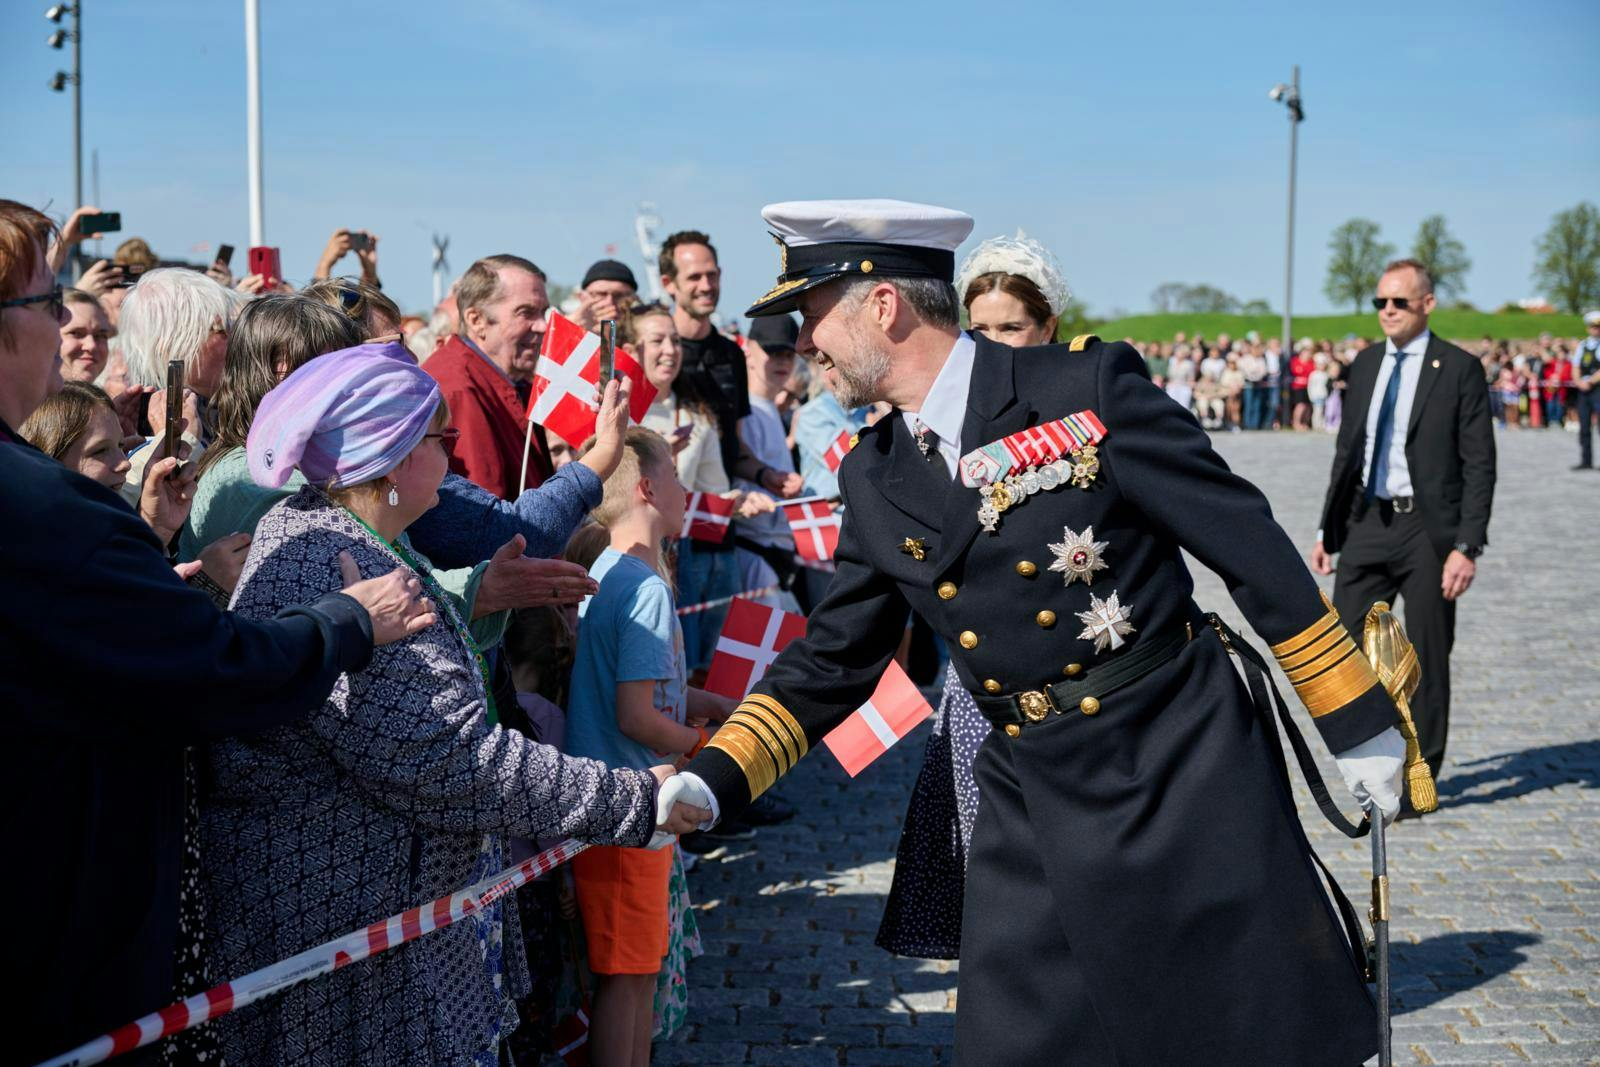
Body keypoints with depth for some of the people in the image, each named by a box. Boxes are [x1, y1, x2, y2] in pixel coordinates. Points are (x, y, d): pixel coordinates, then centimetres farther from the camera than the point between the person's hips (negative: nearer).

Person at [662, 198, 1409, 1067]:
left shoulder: (1089, 386, -11)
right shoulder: (873, 478, 6)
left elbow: (1251, 547, -8)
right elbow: (828, 665, 11)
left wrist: (1360, 725, -5)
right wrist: (705, 784, -1)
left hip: (1188, 775, -4)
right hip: (1030, 809, 5)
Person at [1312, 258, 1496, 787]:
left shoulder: (1458, 369, -6)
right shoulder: (1364, 364, 10)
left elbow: (1479, 466, -8)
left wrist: (1467, 546, -15)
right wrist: (1327, 530, 13)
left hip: (1427, 529, -5)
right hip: (1367, 523, 5)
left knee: (1427, 658, 4)